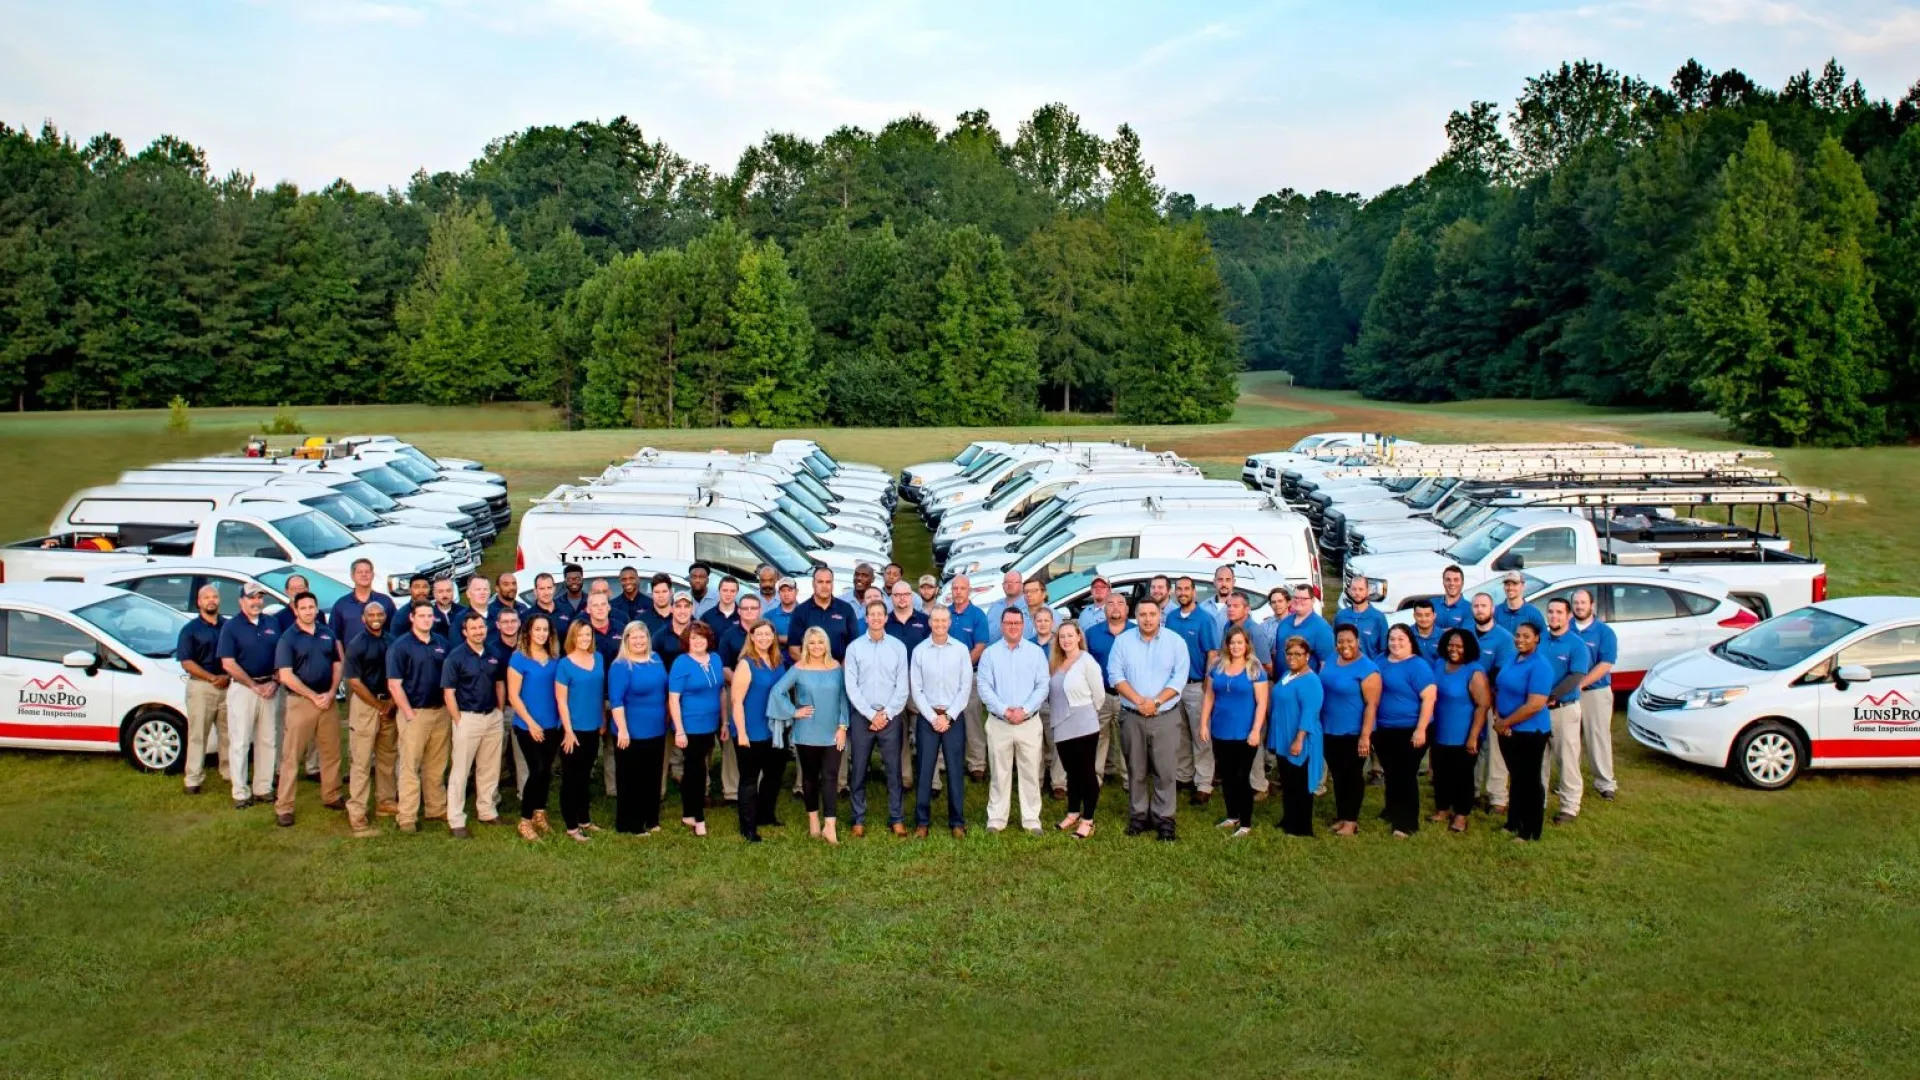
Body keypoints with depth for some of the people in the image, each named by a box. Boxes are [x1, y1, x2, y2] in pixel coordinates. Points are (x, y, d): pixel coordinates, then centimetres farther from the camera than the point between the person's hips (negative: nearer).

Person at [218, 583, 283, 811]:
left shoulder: (272, 624, 10)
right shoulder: (231, 627, -4)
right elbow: (228, 664, -10)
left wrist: (274, 683, -5)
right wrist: (255, 686, -13)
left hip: (269, 688, 4)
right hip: (242, 688, -4)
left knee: (268, 740, 8)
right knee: (240, 742, -2)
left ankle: (263, 788, 15)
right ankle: (240, 793, 2)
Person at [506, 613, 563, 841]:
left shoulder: (555, 659, 5)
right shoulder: (519, 658, -9)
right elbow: (513, 695, -11)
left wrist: (561, 720, 3)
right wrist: (531, 722, -14)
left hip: (552, 725, 5)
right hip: (528, 726, -5)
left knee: (546, 771, 11)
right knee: (537, 770, -8)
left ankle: (539, 814, 27)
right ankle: (525, 821, 6)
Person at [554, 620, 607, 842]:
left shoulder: (598, 659, 4)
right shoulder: (565, 664, -11)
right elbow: (561, 700, -12)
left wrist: (603, 720, 12)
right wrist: (569, 731, -15)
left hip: (593, 728, 6)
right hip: (574, 729, -5)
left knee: (584, 776, 18)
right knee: (571, 778, 4)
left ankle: (585, 819, 29)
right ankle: (571, 826, 11)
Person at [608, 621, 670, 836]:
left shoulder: (656, 660, 8)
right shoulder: (620, 666, -13)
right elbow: (616, 701, -19)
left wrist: (668, 721, 18)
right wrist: (622, 729, -24)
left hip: (656, 731, 7)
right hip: (632, 733, -7)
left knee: (653, 778, 15)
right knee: (631, 780, 2)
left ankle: (651, 819, 28)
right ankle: (629, 824, 11)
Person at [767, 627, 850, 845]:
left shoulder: (836, 667, 3)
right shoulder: (799, 668, -5)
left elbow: (842, 698, 4)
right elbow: (777, 691, -7)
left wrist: (842, 726, -2)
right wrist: (794, 712, -9)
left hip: (832, 733, 1)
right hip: (807, 733, -1)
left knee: (830, 776, -7)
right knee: (810, 776, 11)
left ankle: (829, 825, -9)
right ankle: (813, 821, 24)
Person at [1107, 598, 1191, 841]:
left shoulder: (1176, 642, 0)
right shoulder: (1122, 641, 3)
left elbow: (1179, 678, -5)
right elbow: (1115, 675, -3)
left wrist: (1156, 702, -15)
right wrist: (1138, 700, -14)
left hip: (1166, 716, -1)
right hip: (1131, 716, 1)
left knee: (1164, 770, -2)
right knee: (1136, 770, 6)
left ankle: (1164, 818, 4)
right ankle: (1138, 816, 15)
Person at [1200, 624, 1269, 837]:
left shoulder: (1255, 669, -7)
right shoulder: (1217, 666, 4)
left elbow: (1261, 703, -10)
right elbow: (1208, 696, 8)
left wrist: (1256, 730, -16)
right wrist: (1204, 723, 3)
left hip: (1244, 734, -4)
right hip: (1220, 732, 4)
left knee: (1242, 777, 2)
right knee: (1226, 776, 14)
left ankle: (1246, 823, 10)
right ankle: (1232, 816, 28)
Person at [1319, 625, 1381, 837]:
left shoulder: (1367, 668, -17)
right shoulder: (1330, 662, 5)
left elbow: (1372, 704, -18)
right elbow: (1321, 691, 15)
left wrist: (1365, 736, -22)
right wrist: (1318, 725, 14)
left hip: (1353, 733, -6)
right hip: (1330, 731, 7)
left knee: (1352, 776, 6)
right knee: (1337, 775, 16)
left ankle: (1351, 820, 17)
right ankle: (1341, 816, 28)